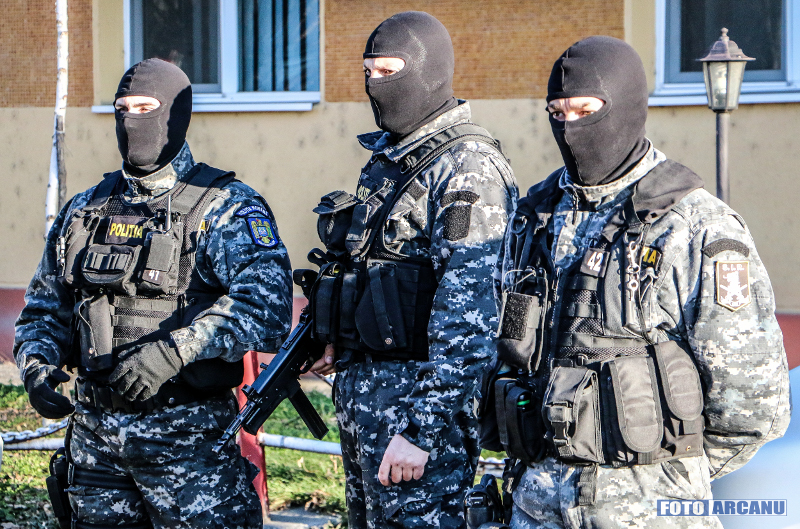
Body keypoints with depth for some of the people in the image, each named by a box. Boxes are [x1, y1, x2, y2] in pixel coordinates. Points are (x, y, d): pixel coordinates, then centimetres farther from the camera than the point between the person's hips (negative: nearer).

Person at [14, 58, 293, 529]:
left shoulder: (225, 208, -6)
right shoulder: (85, 210, 14)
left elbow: (267, 298, -22)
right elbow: (46, 307, 20)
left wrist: (176, 349, -31)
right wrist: (38, 364, -2)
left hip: (188, 434, -5)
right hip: (95, 432, 5)